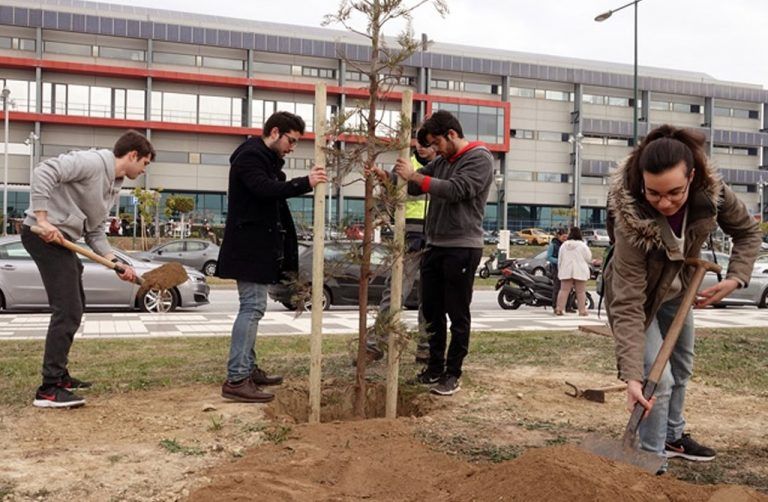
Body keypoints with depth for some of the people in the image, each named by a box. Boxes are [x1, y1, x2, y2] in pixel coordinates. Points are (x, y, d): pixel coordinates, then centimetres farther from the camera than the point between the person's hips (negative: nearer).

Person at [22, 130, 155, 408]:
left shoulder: (114, 186, 16)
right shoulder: (93, 162, -12)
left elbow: (94, 231, 16)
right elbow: (44, 172, -23)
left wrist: (116, 263, 4)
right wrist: (43, 219, -27)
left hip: (62, 239, 11)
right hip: (44, 235, -11)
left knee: (73, 308, 18)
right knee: (67, 310, -12)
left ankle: (58, 375, 30)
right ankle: (49, 389, -8)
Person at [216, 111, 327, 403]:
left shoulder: (267, 159, 19)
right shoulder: (249, 157, -12)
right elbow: (264, 189, -29)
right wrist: (305, 183, -36)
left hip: (259, 248, 11)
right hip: (249, 248, -10)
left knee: (253, 308, 13)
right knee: (252, 308, -12)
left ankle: (248, 369, 21)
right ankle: (236, 380, -11)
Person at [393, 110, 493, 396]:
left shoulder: (479, 158, -8)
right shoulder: (440, 162, 13)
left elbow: (456, 190, -21)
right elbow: (414, 187, 12)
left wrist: (414, 175, -21)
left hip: (462, 248, -7)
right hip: (434, 246, 7)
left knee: (458, 315, 2)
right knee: (432, 312, 12)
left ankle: (453, 374, 11)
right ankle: (435, 368, 25)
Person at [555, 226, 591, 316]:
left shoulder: (564, 245, 5)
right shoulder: (582, 245, -8)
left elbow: (559, 259, 9)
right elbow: (588, 258, -2)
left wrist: (559, 270, 19)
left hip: (566, 272, 3)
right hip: (579, 272, -3)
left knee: (564, 290, 4)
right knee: (581, 292, 3)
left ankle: (559, 309, 0)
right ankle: (582, 310, 5)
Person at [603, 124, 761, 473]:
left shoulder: (711, 192, -29)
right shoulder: (631, 222, -41)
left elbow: (748, 232, -7)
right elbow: (628, 306, -40)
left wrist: (735, 278, -23)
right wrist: (632, 376, -46)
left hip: (676, 290, 6)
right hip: (639, 295, -6)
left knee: (682, 368, 22)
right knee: (659, 378, -14)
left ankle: (673, 436, 44)